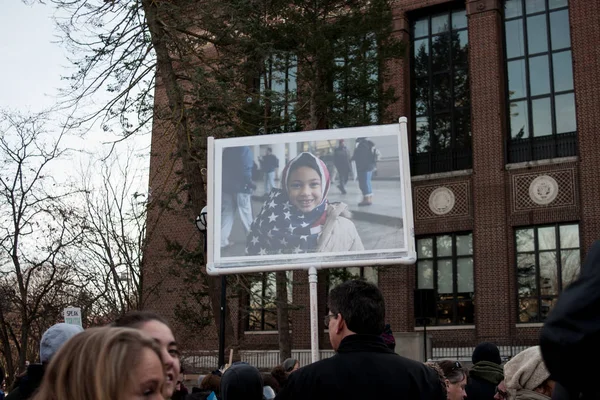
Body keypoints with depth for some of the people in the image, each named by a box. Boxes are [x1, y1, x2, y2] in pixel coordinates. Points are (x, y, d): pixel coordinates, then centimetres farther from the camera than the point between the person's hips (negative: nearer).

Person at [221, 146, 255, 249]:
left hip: (227, 187, 6)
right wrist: (250, 183, -6)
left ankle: (222, 240, -1)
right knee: (246, 214, 6)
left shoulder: (226, 150, 11)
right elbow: (246, 169, -17)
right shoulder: (244, 149, -9)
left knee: (226, 214, 6)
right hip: (241, 187, -6)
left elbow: (223, 169, 12)